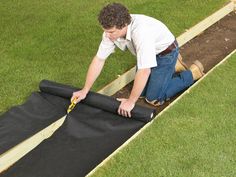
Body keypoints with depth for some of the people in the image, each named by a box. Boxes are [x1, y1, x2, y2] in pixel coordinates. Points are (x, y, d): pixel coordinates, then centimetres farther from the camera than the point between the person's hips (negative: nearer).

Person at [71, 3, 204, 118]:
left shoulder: (140, 32, -43)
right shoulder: (112, 30, -21)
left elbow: (144, 71, -42)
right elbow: (99, 60, -11)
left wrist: (131, 102, -33)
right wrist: (85, 91, -8)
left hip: (165, 52, -7)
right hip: (147, 52, 7)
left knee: (154, 99, -7)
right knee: (140, 92, 10)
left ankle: (193, 73, 10)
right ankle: (173, 66, 28)